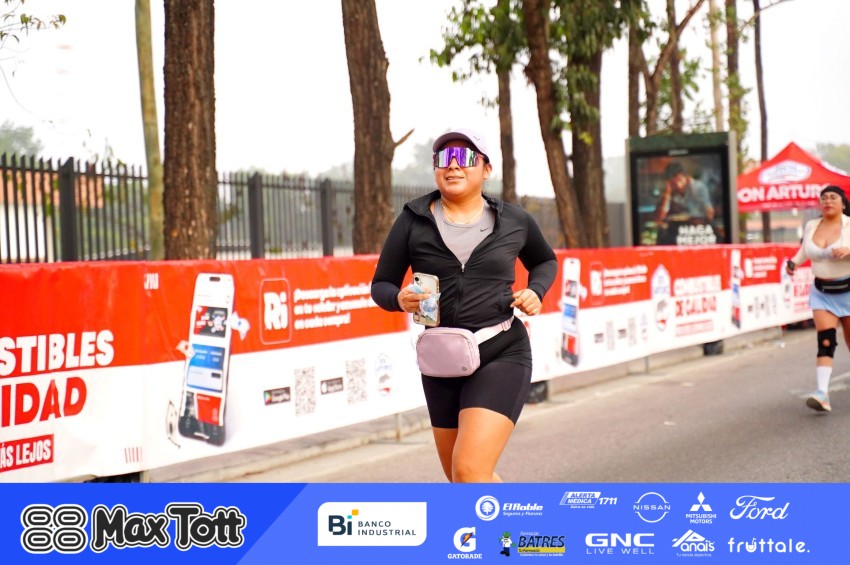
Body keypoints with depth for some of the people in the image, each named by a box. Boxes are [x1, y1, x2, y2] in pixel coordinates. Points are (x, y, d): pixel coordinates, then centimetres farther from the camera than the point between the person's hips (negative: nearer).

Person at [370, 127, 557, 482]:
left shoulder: (513, 221, 2)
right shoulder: (413, 221, 0)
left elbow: (545, 261, 22)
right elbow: (381, 285, 5)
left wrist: (536, 292, 1)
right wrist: (399, 299, -17)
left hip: (502, 355, -3)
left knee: (469, 471, -20)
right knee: (459, 478, 17)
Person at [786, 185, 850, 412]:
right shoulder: (811, 226, 4)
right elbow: (805, 250, 21)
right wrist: (793, 262, 6)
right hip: (822, 293, 2)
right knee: (825, 340, -11)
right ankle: (822, 394, -19)